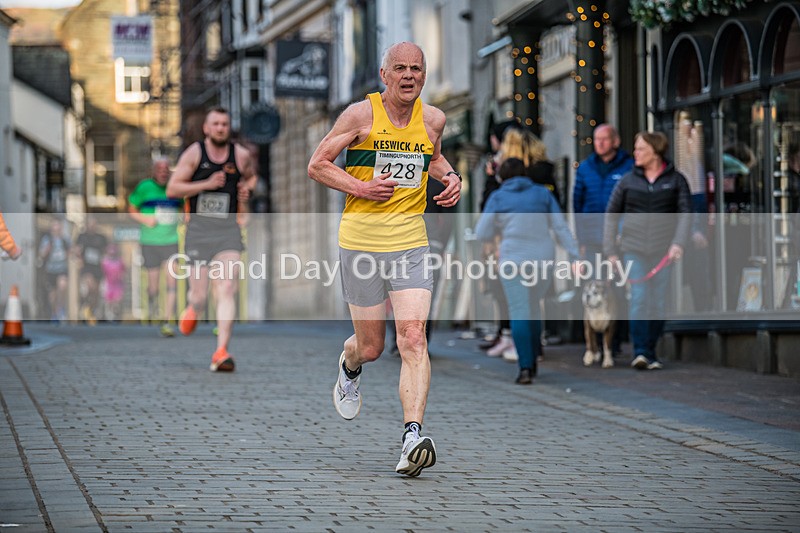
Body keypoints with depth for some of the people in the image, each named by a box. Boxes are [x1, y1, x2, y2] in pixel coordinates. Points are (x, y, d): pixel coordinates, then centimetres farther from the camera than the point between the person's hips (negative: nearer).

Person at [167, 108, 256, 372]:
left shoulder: (241, 155, 6)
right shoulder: (193, 153, 0)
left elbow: (250, 177, 28)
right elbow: (172, 189, -4)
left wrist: (247, 187, 4)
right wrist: (207, 184, -14)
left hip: (228, 229, 1)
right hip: (198, 228, -1)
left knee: (227, 290, -16)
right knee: (200, 296, 0)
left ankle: (221, 352, -19)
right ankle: (192, 309, 40)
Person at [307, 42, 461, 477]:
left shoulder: (433, 119, 6)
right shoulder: (361, 114, -6)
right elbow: (316, 165, -1)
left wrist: (450, 177, 7)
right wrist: (361, 188, -15)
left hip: (410, 244, 2)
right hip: (361, 240, -2)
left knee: (413, 338, -15)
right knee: (370, 347, 7)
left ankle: (412, 438, -22)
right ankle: (349, 368, 46)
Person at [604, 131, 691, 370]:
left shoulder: (675, 180, 3)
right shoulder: (628, 181, 5)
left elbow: (685, 213, -2)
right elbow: (611, 214, 9)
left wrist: (678, 243, -16)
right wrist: (611, 250, 5)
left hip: (663, 250, 0)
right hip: (635, 249, 0)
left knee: (659, 303, 2)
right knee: (639, 297, -14)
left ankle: (650, 354, 12)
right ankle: (639, 352, -19)